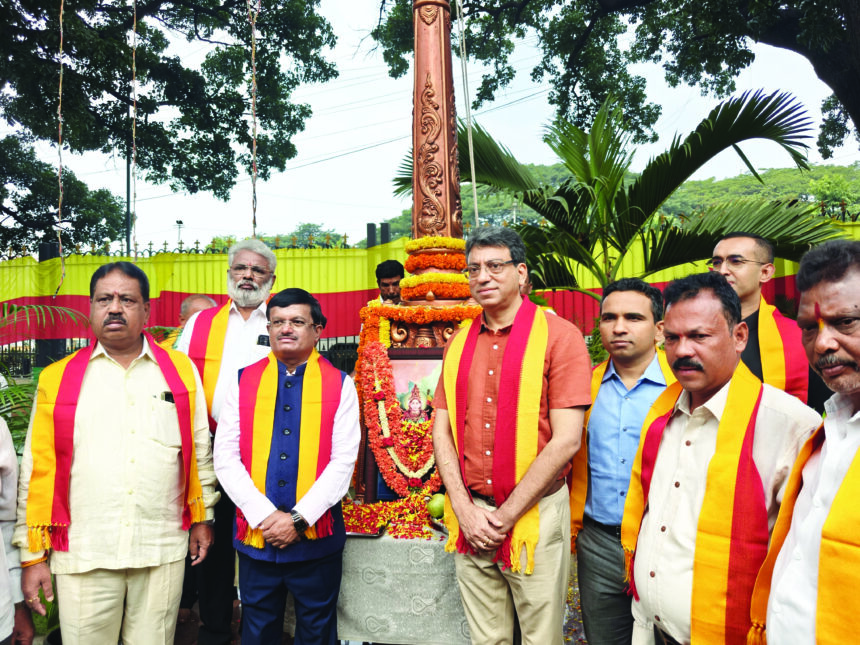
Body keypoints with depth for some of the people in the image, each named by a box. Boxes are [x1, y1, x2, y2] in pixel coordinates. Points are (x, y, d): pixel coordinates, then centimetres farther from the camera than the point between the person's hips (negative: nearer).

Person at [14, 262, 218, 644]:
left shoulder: (181, 370, 3)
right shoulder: (57, 378, 2)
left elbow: (200, 449, 9)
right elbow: (37, 469, 3)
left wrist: (202, 517, 10)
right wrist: (33, 555, 2)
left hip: (162, 551, 1)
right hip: (82, 555, 0)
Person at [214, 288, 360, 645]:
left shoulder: (340, 385, -2)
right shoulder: (244, 382, 3)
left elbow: (343, 461, -8)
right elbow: (225, 457, -2)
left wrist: (298, 519, -14)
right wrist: (265, 516, -11)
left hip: (317, 538, -1)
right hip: (255, 536, 2)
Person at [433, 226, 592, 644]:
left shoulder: (559, 336, -8)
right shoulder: (459, 343, 8)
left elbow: (566, 440, -14)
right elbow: (442, 432, 7)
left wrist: (505, 515, -12)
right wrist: (465, 509, -4)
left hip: (535, 513, -4)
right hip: (469, 518, 4)